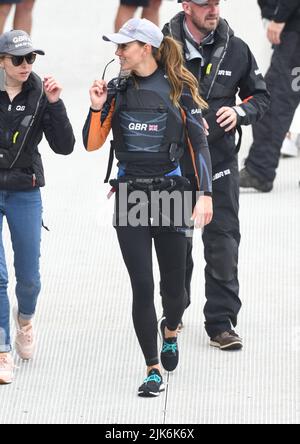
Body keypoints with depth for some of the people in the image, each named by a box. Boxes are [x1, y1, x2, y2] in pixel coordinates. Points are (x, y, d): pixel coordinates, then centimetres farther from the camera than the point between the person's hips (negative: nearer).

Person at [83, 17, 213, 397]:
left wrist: (205, 195, -10)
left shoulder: (178, 90, -4)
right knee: (142, 287, -4)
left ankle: (170, 330, 41)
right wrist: (98, 109, -12)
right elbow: (91, 144, 4)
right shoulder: (118, 91, 4)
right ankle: (153, 369, 4)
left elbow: (198, 144, -3)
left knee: (173, 285, 6)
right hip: (130, 193, 2)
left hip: (170, 192, -1)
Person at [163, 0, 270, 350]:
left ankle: (221, 323, 2)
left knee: (223, 243, -4)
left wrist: (240, 112, -10)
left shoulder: (235, 49, 1)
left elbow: (260, 96, 10)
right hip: (174, 160, -1)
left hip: (219, 160, 1)